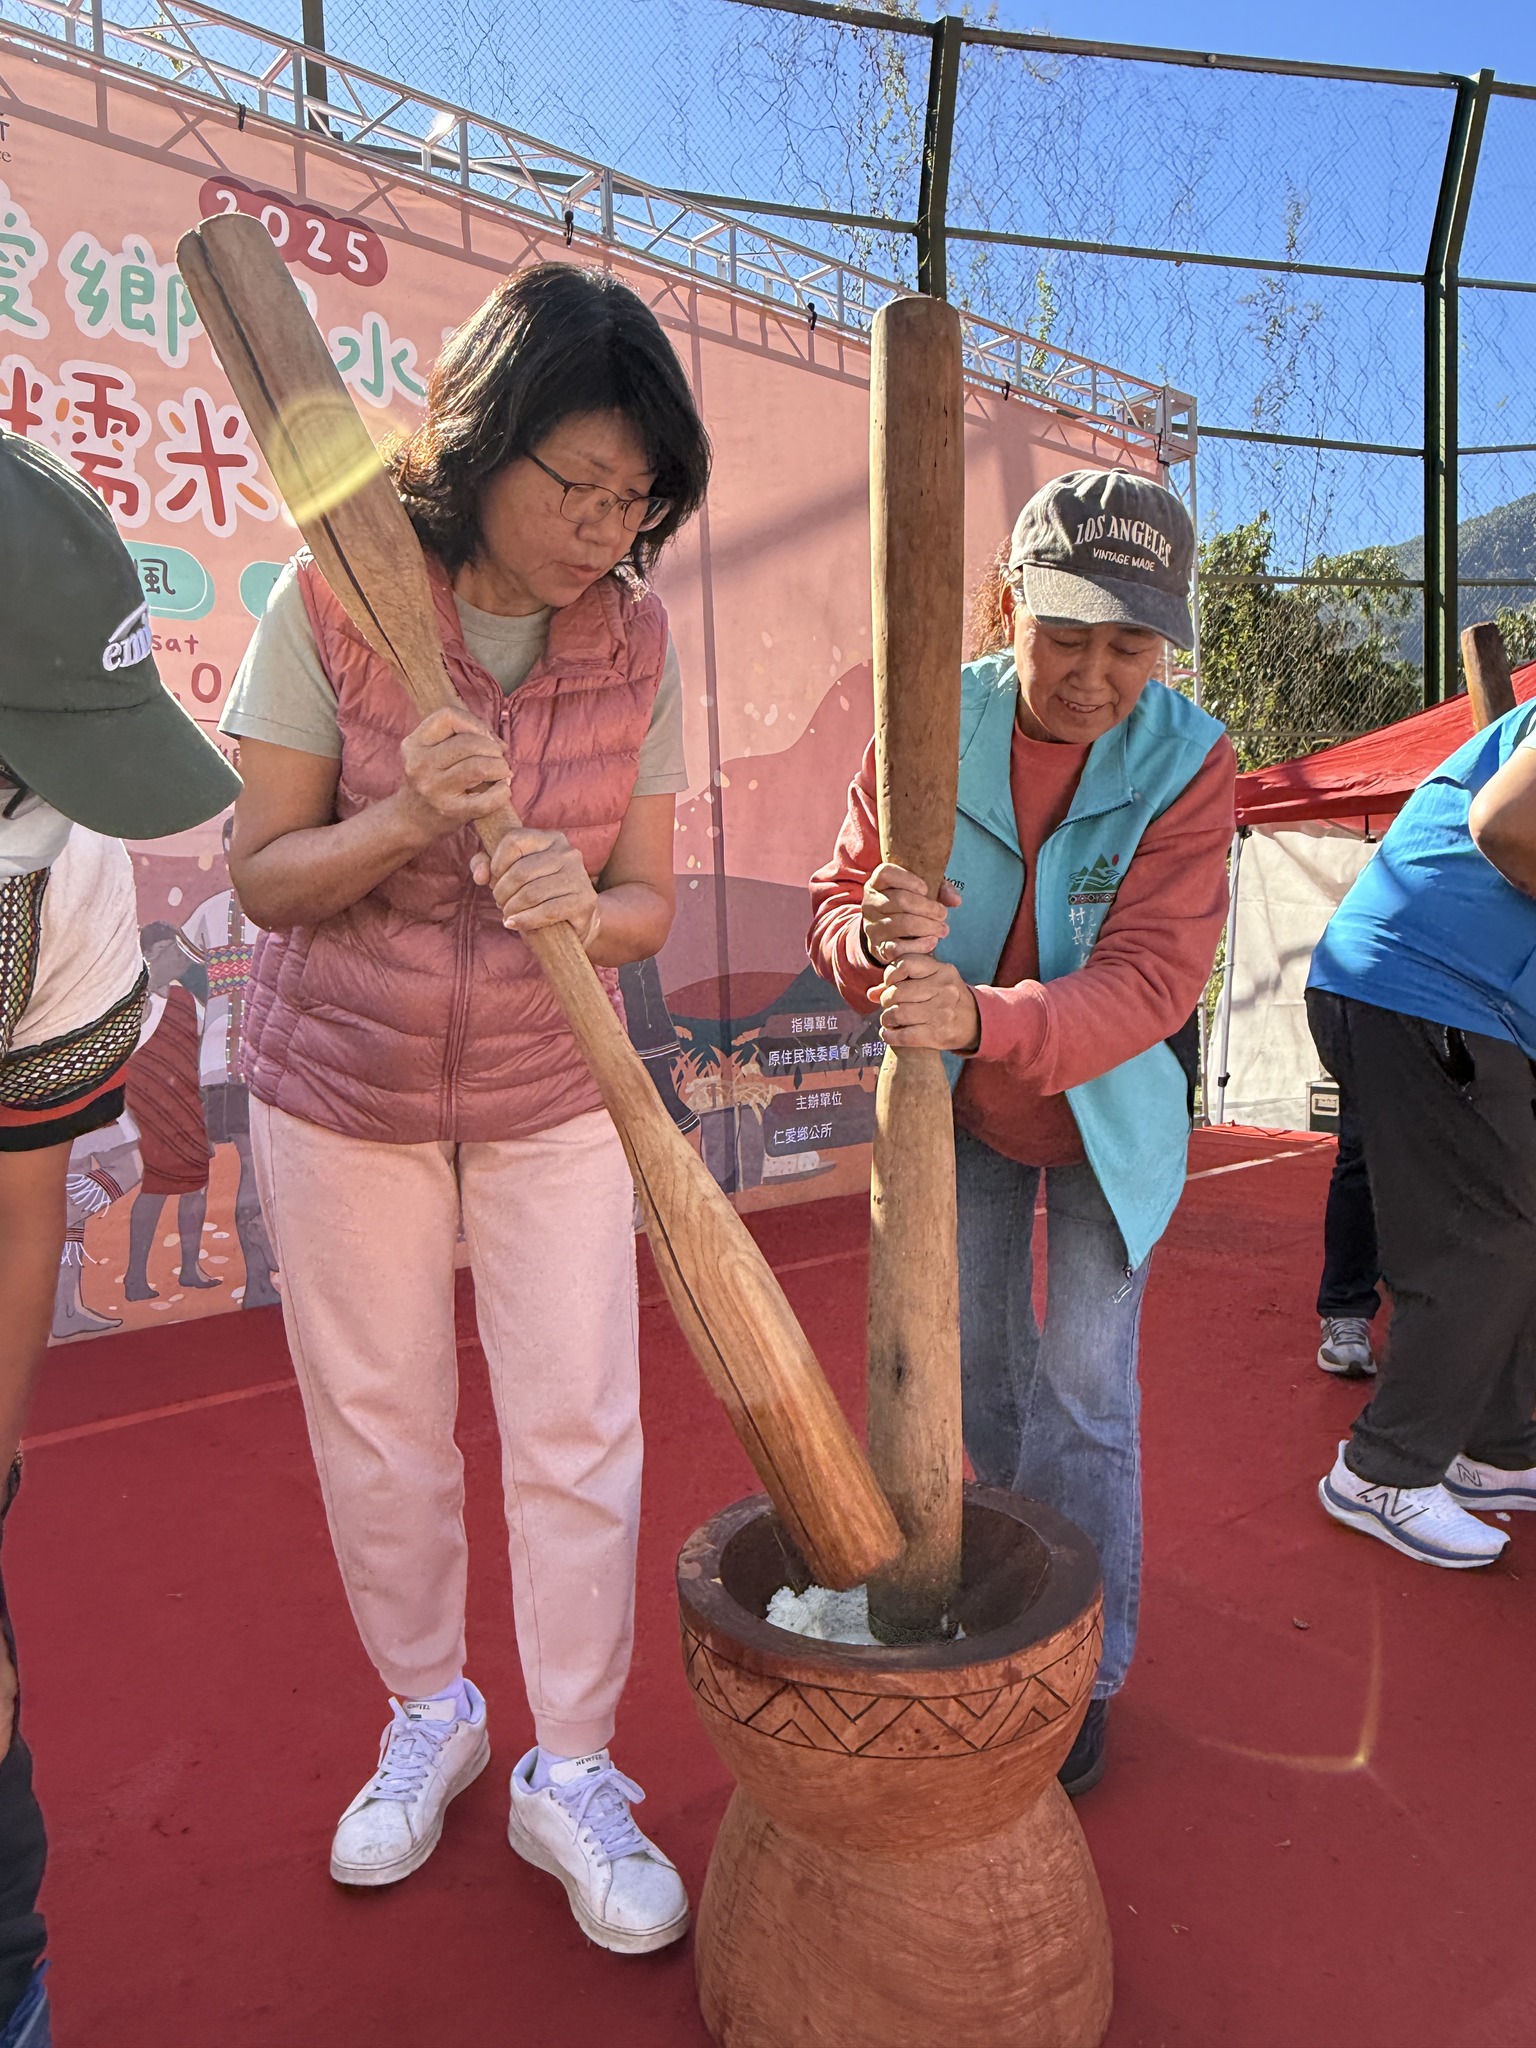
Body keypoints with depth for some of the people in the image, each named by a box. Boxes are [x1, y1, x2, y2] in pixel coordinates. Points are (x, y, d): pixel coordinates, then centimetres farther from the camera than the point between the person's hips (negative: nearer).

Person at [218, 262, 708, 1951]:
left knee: (577, 1434, 3)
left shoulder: (635, 639, -8)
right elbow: (261, 875, -12)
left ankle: (570, 1772, 26)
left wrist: (579, 903, -29)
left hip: (550, 1088, 1)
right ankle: (427, 1715, 39)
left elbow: (647, 905, -6)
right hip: (341, 1083, 0)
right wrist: (408, 819, -31)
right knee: (374, 1431, 13)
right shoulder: (329, 604, -14)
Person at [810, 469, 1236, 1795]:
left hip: (1111, 1110, -2)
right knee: (977, 1374, 17)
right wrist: (876, 935, -41)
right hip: (964, 1107, 3)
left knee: (1084, 1398, 0)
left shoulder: (1188, 760, -22)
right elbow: (836, 906, -16)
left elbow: (1152, 979, -30)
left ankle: (1086, 1669, 23)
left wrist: (982, 1018, -48)